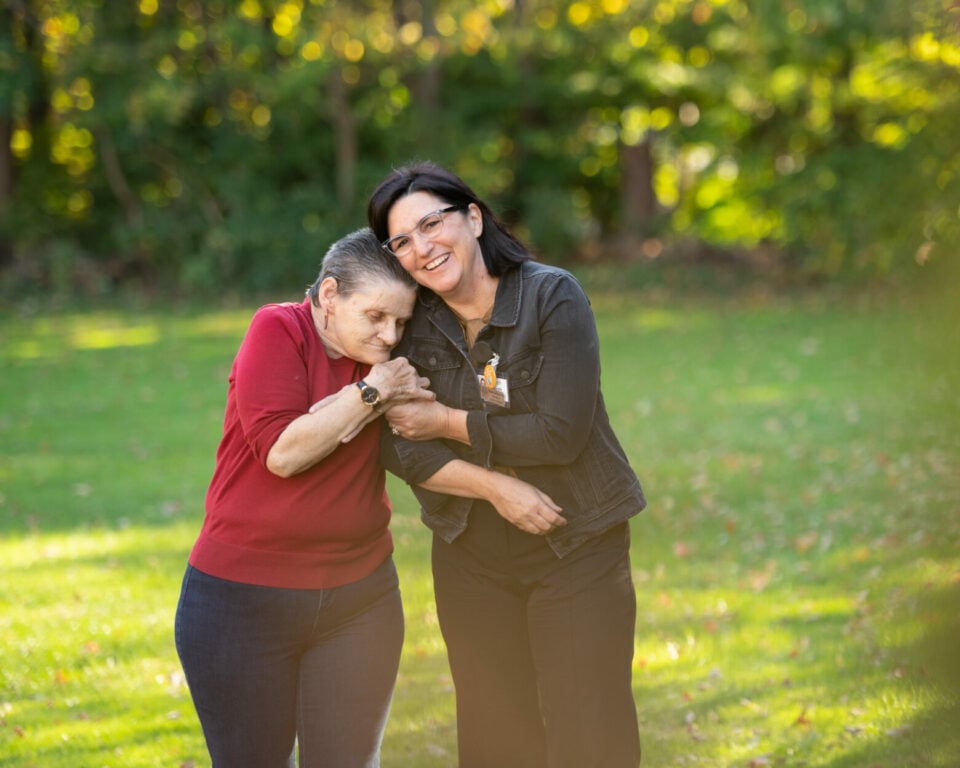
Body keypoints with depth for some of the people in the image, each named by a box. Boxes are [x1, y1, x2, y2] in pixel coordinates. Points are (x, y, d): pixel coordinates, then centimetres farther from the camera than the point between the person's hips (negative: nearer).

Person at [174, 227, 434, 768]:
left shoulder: (384, 362, 6)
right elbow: (282, 451, -20)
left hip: (360, 599, 4)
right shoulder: (278, 330, -10)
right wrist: (369, 393, -17)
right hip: (244, 600, -4)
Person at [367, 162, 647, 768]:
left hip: (576, 551, -4)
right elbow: (401, 449, -10)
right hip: (471, 558, 4)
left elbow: (560, 435, -20)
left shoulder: (553, 297, -14)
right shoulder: (412, 323, -2)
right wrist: (497, 487, -21)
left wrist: (448, 423, -13)